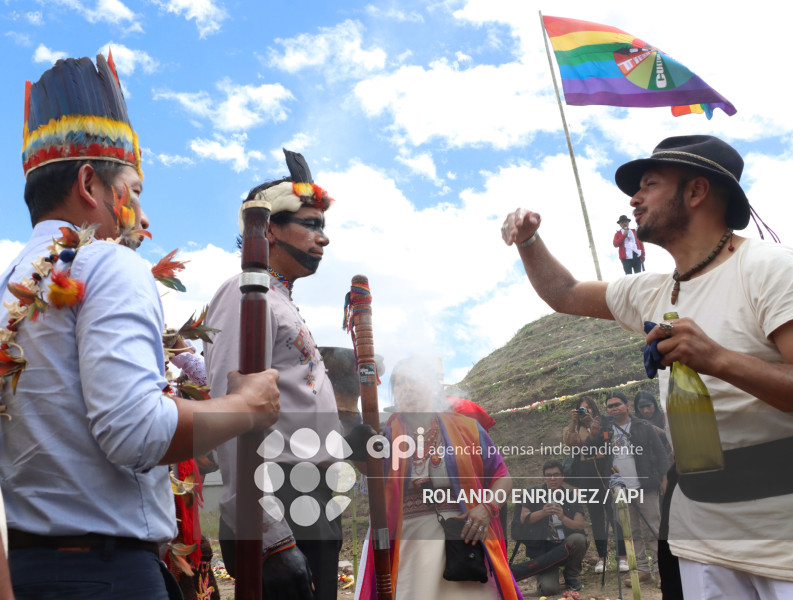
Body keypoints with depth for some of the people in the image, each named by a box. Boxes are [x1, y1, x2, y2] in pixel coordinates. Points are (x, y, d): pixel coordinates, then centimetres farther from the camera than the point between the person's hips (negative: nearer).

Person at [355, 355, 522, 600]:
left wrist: (487, 508, -10)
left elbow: (503, 477, 9)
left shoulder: (465, 428, 7)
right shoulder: (387, 437, 7)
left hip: (465, 540, 0)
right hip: (409, 549, 0)